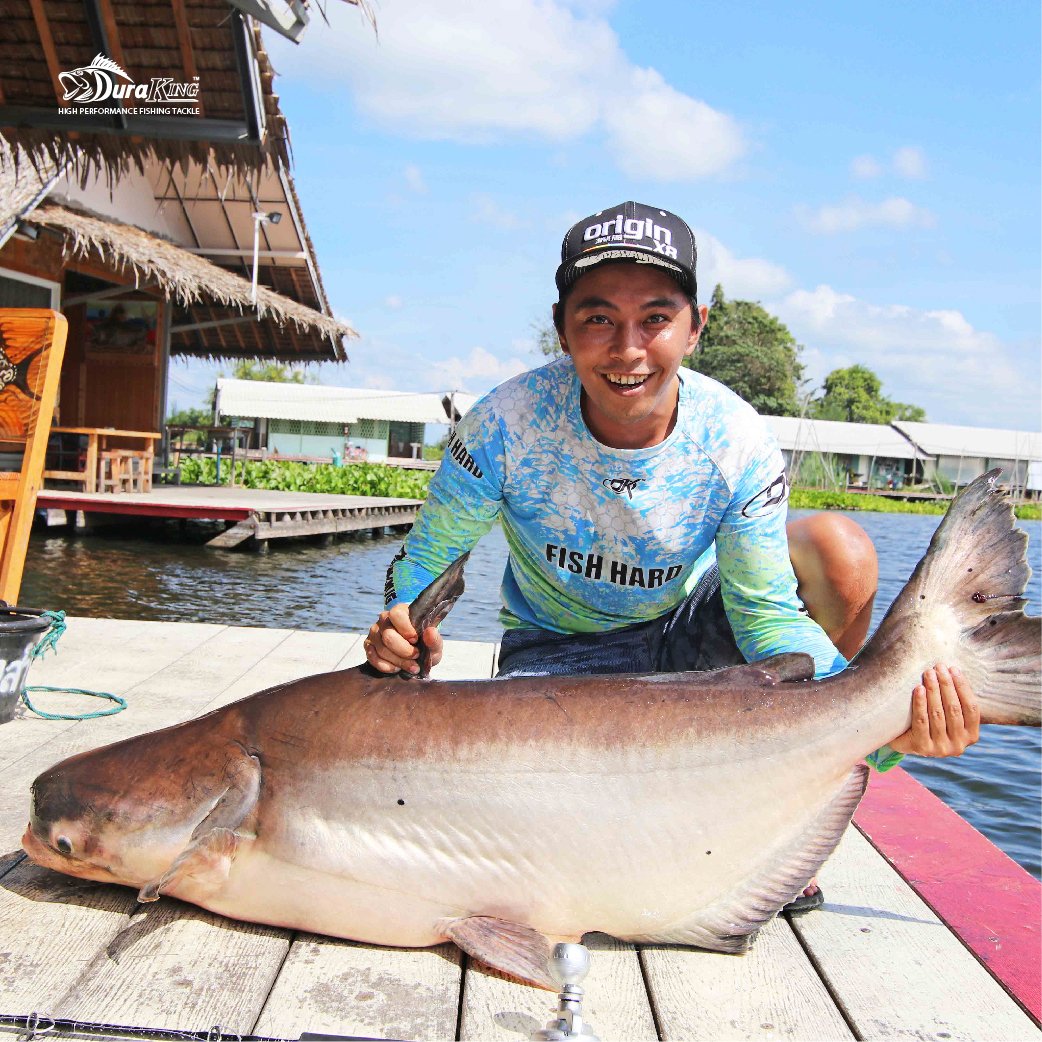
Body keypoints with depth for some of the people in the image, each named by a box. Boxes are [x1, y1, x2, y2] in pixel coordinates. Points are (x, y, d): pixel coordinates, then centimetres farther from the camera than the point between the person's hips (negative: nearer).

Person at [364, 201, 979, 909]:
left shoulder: (738, 440, -24)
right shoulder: (508, 425, -26)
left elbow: (766, 612, -22)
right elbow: (431, 554, -12)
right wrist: (404, 625, -36)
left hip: (690, 626, 2)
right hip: (559, 652, -1)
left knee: (840, 549, -25)